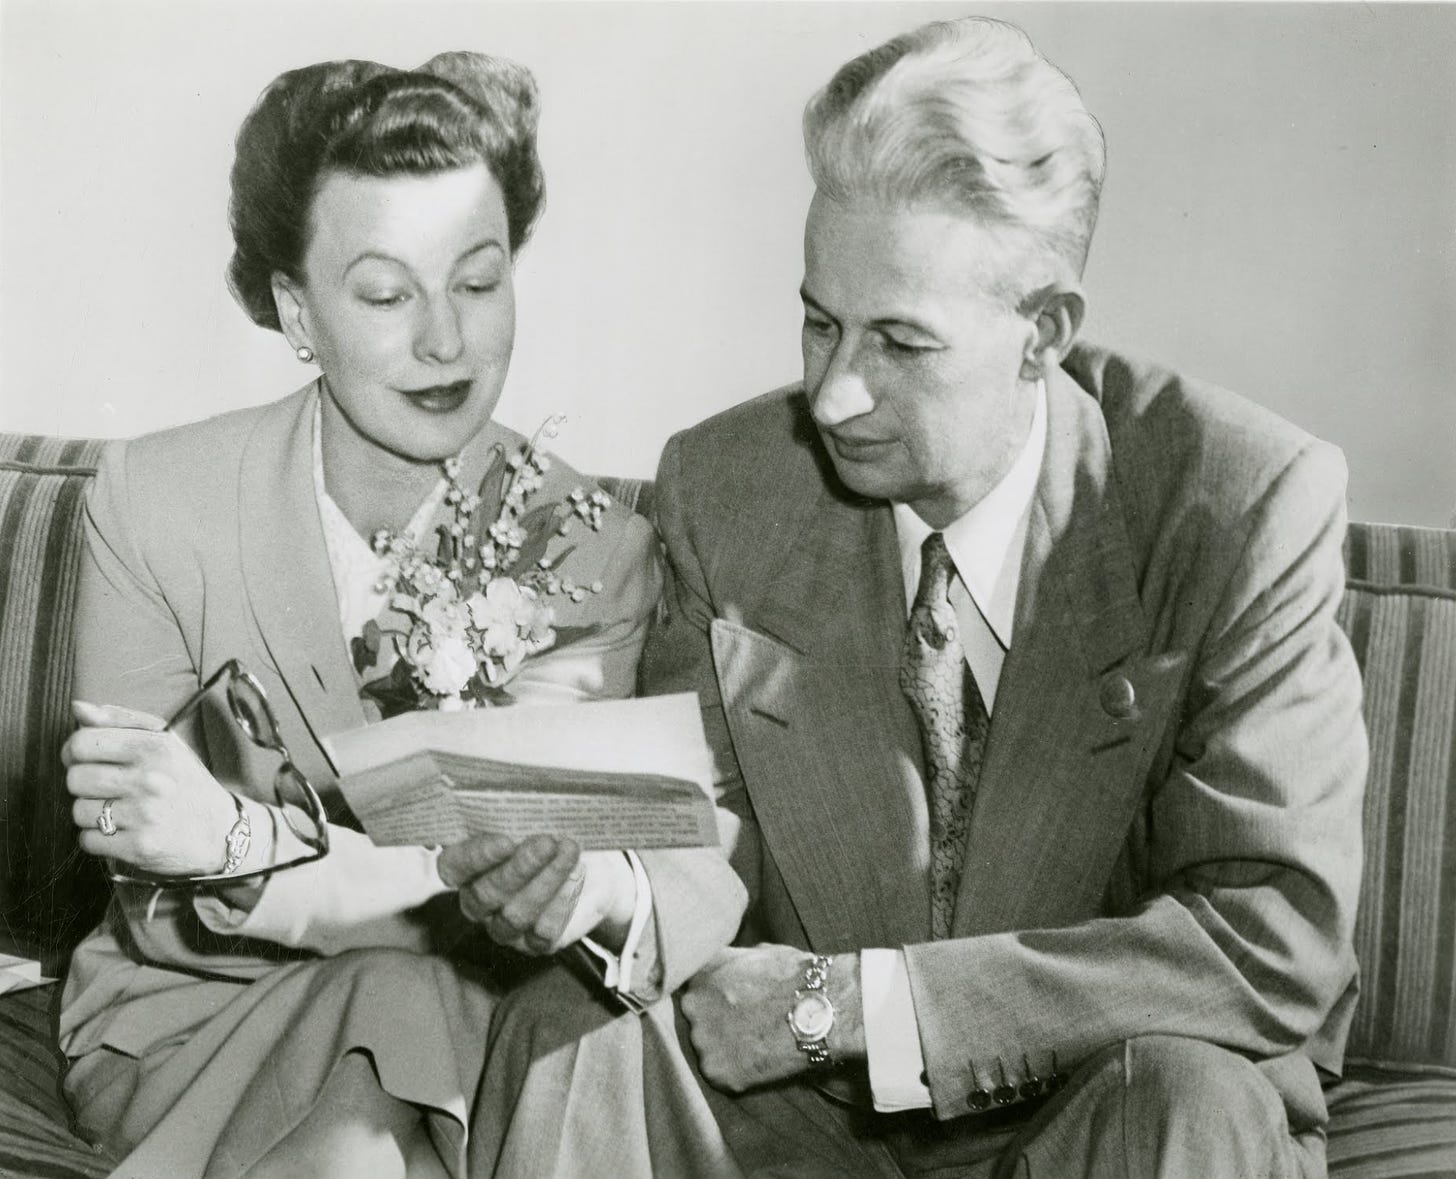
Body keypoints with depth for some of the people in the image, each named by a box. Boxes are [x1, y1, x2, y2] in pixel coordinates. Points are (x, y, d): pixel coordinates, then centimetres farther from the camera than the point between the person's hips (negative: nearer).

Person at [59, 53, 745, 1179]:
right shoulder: (151, 504, -10)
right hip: (198, 1016, -2)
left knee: (581, 993, -28)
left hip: (475, 1029, 2)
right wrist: (450, 858, -33)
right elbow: (161, 905, -12)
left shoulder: (601, 551, -9)